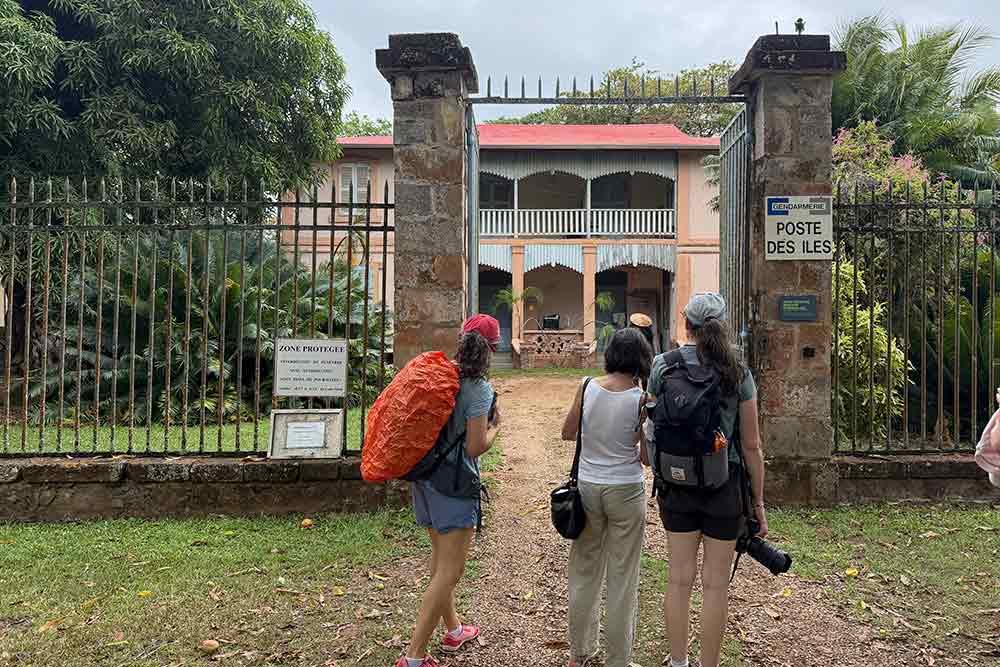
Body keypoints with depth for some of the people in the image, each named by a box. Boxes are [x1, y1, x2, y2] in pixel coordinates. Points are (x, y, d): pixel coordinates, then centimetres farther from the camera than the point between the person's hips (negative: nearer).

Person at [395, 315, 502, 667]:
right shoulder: (479, 389, -17)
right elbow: (476, 447, -18)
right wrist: (495, 424, -1)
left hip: (425, 477, 8)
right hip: (455, 483, -8)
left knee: (440, 556, 22)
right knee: (450, 571, 1)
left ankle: (453, 630, 40)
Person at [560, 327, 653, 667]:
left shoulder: (587, 388, -7)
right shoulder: (641, 399, -14)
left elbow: (567, 433, 5)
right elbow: (647, 458, -8)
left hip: (588, 486, 3)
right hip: (625, 492, -3)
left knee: (584, 571, 17)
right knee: (622, 578, 11)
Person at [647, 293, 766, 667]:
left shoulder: (663, 365, -4)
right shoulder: (738, 374, -7)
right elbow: (751, 445, -4)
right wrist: (758, 501, 5)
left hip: (677, 482, 2)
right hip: (725, 485, -2)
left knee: (679, 576, 13)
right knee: (715, 584, 9)